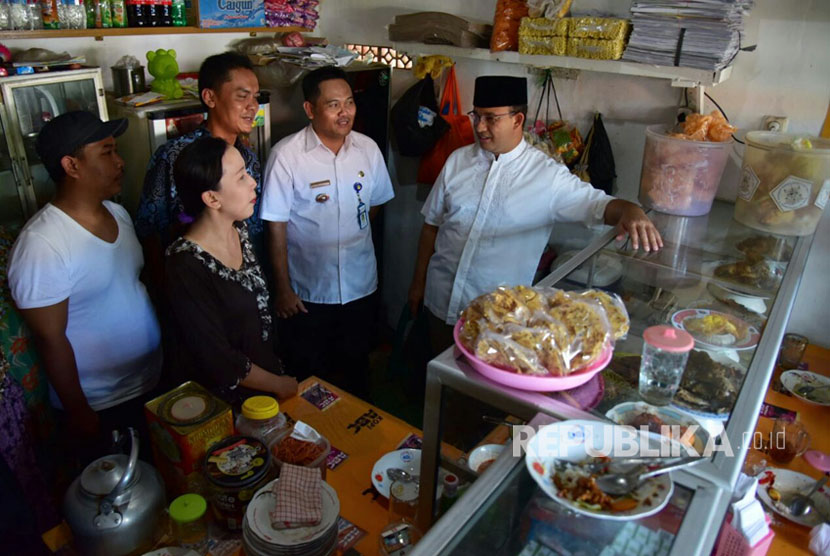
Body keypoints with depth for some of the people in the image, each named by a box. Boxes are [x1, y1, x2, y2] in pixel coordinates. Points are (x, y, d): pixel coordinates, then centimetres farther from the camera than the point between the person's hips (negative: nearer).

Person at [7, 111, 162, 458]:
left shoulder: (119, 213, 1)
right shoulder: (41, 244, -24)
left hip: (153, 385, 7)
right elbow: (50, 339, -19)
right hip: (100, 407, -7)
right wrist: (78, 413, -13)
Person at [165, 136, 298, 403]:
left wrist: (280, 372, 8)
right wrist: (280, 385, -11)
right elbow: (220, 362, -21)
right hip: (230, 402, -7)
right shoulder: (186, 268, -27)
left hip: (272, 371, 7)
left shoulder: (240, 231, -3)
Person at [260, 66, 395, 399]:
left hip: (360, 285, 4)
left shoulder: (368, 149, -3)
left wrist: (353, 238, 9)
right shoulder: (286, 155, -15)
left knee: (356, 369, 22)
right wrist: (282, 290, -11)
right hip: (309, 292, -3)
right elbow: (276, 226, -13)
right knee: (308, 375, 15)